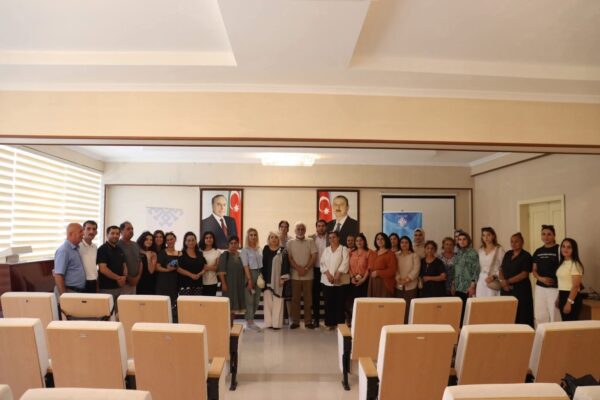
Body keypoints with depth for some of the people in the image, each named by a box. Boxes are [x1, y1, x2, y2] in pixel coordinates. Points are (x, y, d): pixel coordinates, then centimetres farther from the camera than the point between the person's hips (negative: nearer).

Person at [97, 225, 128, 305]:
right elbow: (103, 269, -16)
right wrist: (118, 278, -12)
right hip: (106, 288, -6)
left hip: (119, 287, 6)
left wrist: (124, 277, -3)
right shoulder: (103, 249, -8)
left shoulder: (120, 250, 13)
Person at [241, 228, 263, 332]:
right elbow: (246, 266, -11)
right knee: (250, 299, 0)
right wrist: (249, 280, -16)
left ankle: (249, 320, 24)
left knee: (257, 299, 11)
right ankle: (250, 322, 9)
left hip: (259, 274, 6)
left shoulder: (259, 249, 10)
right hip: (250, 274, -6)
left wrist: (262, 276, 2)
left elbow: (262, 263, 9)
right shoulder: (245, 250, -7)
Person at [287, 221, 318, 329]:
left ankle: (308, 321, 13)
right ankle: (295, 321, 13)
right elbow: (289, 258, -2)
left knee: (308, 299, 5)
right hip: (295, 275, 0)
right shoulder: (290, 242, 5)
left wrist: (305, 269, -12)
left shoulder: (310, 241, 4)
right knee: (295, 299, 5)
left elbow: (314, 256, -2)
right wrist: (298, 268, -13)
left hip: (308, 275, 0)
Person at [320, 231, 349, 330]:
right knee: (329, 303, 3)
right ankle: (330, 323, 12)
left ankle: (340, 323, 7)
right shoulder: (326, 250, 15)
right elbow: (322, 263, 6)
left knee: (340, 303, -1)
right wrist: (328, 274, -10)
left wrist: (337, 275, -18)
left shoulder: (344, 249, 3)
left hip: (340, 281, -3)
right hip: (327, 281, 3)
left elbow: (345, 263, -8)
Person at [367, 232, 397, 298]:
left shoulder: (390, 254, -5)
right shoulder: (374, 253, 15)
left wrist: (378, 273, -14)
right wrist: (371, 272, 6)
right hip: (373, 283, 6)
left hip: (384, 284, -6)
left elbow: (392, 271, -11)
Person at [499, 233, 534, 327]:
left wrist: (508, 281, -15)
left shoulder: (526, 256, -4)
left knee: (521, 317, -4)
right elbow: (501, 269, 13)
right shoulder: (508, 254, 14)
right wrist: (503, 281, -6)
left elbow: (524, 274, -12)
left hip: (521, 290, -5)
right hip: (506, 289, 5)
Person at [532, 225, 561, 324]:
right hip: (540, 287, 5)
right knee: (540, 316, 9)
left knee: (555, 316, -4)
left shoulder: (559, 250, -5)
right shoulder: (538, 252, 11)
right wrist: (540, 278, -6)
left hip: (555, 288, -5)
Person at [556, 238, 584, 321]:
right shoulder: (562, 263, 12)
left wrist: (569, 302, -20)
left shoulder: (575, 264, -13)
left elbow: (575, 286, -18)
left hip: (572, 297, -8)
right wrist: (559, 299, 15)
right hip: (563, 296, 8)